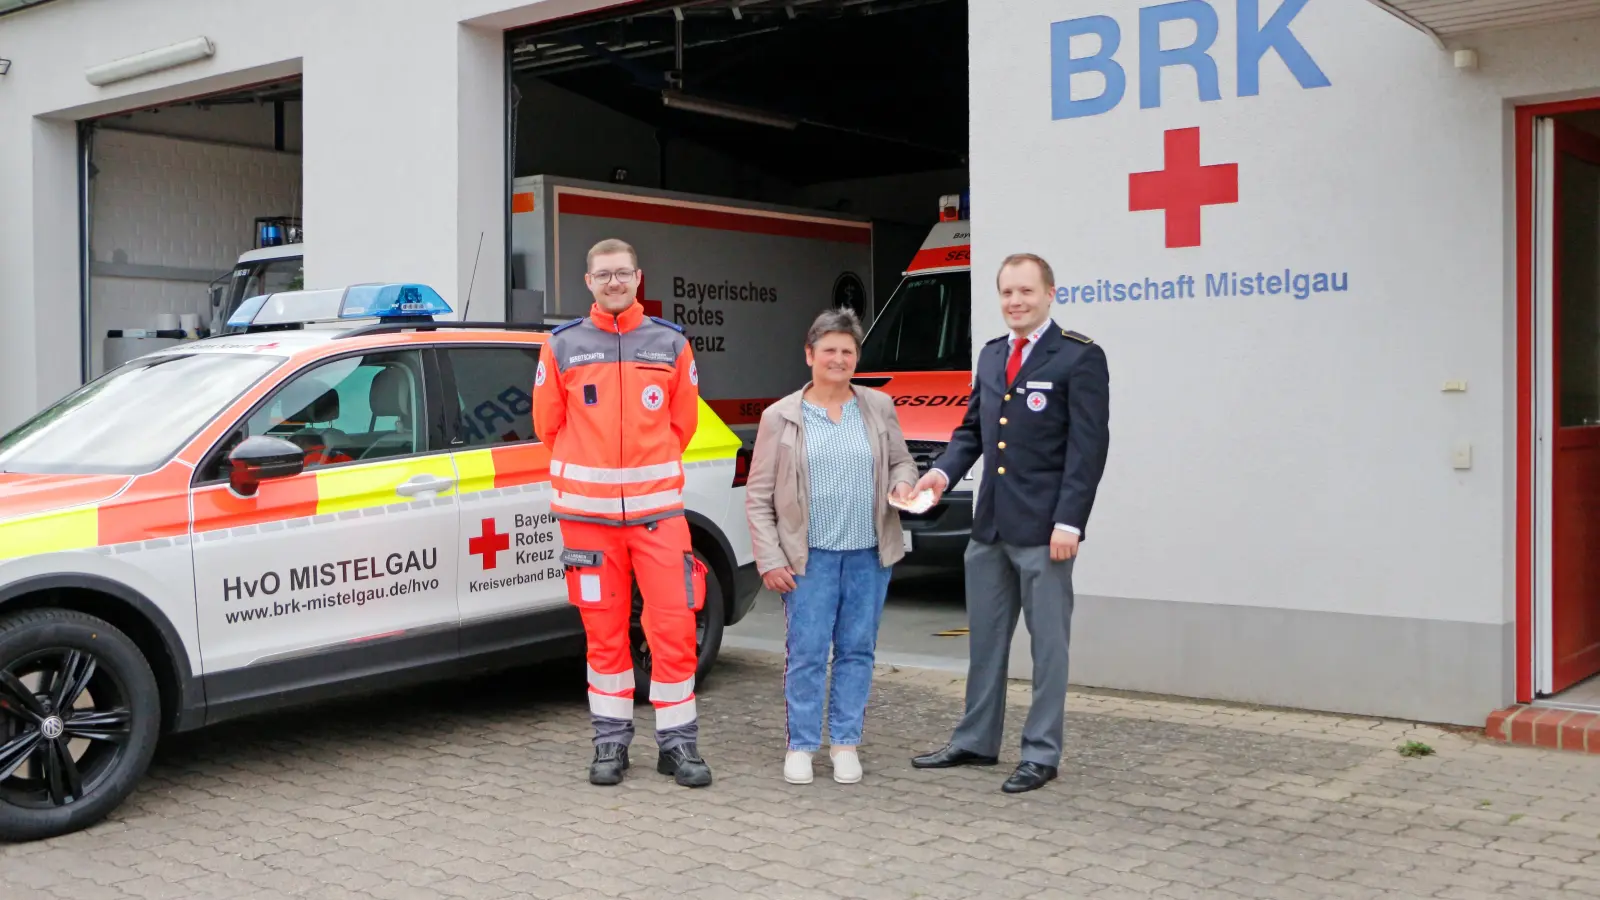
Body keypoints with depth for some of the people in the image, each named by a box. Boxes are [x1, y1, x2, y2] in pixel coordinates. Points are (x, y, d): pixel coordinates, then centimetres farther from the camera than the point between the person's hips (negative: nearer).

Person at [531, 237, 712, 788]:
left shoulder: (671, 344, 5)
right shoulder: (562, 346, 3)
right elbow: (549, 423, 12)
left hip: (657, 508, 0)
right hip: (588, 512, 0)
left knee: (674, 627, -4)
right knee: (604, 633, 7)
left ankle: (678, 742, 9)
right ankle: (611, 743, 19)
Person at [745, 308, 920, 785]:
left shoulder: (879, 406, 8)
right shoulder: (780, 417, 1)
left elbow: (901, 460, 18)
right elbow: (758, 496, 1)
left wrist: (902, 483, -7)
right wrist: (769, 560, -6)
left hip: (869, 554, 2)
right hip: (810, 556, -2)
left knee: (857, 650, 7)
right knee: (807, 652, -3)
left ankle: (845, 742, 18)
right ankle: (801, 745, 10)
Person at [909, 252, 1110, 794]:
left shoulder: (1079, 357, -8)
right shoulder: (991, 356, 14)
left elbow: (1089, 445, -12)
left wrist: (1069, 521, -18)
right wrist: (943, 470, -1)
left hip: (1042, 528, -7)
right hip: (989, 525, 7)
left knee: (1048, 644, 3)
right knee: (984, 639, 15)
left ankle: (1041, 755, 12)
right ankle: (976, 742, 27)